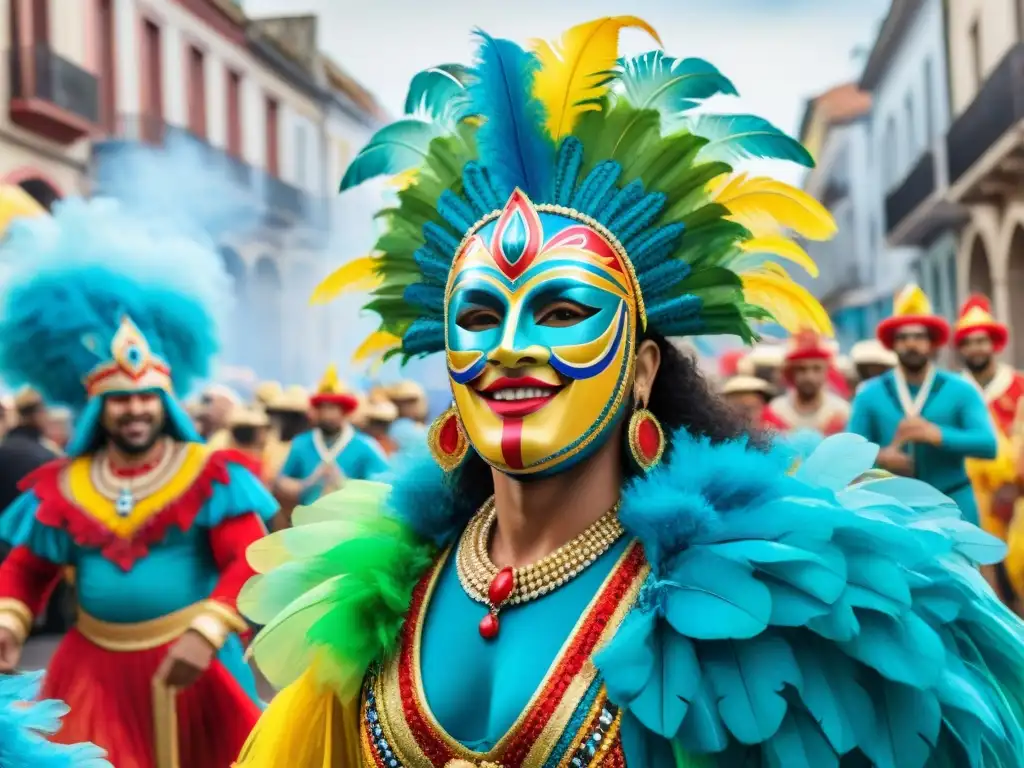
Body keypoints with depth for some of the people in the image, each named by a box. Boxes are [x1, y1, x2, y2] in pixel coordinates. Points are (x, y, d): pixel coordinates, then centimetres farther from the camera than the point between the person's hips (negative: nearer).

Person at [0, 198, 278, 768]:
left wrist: (205, 634, -27)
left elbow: (249, 561, -14)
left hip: (192, 662, -2)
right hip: (97, 670, 3)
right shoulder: (62, 487, 3)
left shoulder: (211, 475, -6)